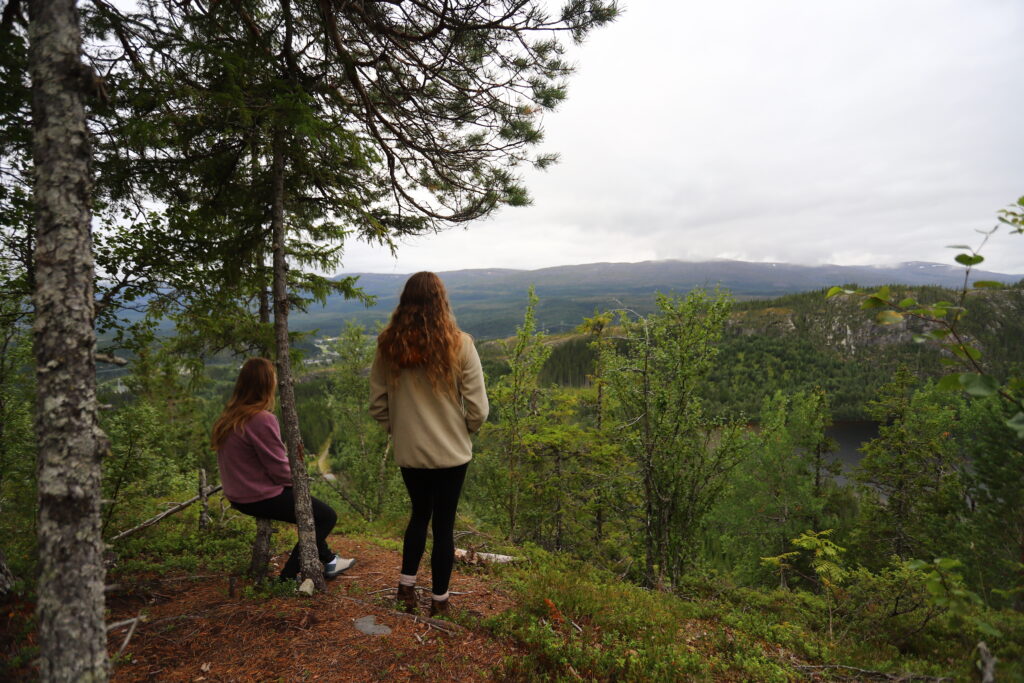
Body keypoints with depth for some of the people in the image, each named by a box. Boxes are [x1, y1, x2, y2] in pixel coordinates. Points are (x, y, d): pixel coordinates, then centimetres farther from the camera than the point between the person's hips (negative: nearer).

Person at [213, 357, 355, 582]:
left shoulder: (229, 416, 4)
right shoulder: (262, 419, -25)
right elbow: (279, 468, -21)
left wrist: (292, 478, 8)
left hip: (239, 495, 10)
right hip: (261, 498, -10)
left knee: (313, 507, 25)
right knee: (327, 516, 1)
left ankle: (327, 560, 33)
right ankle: (289, 575, 7)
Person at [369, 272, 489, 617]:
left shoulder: (388, 345, -8)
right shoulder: (459, 344, -16)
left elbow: (377, 404, -1)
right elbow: (478, 410, -13)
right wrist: (462, 431, 5)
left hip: (409, 452, 3)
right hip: (451, 452, -2)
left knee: (419, 514, 26)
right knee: (444, 523, 14)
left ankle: (406, 585, 32)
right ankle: (439, 600, 28)